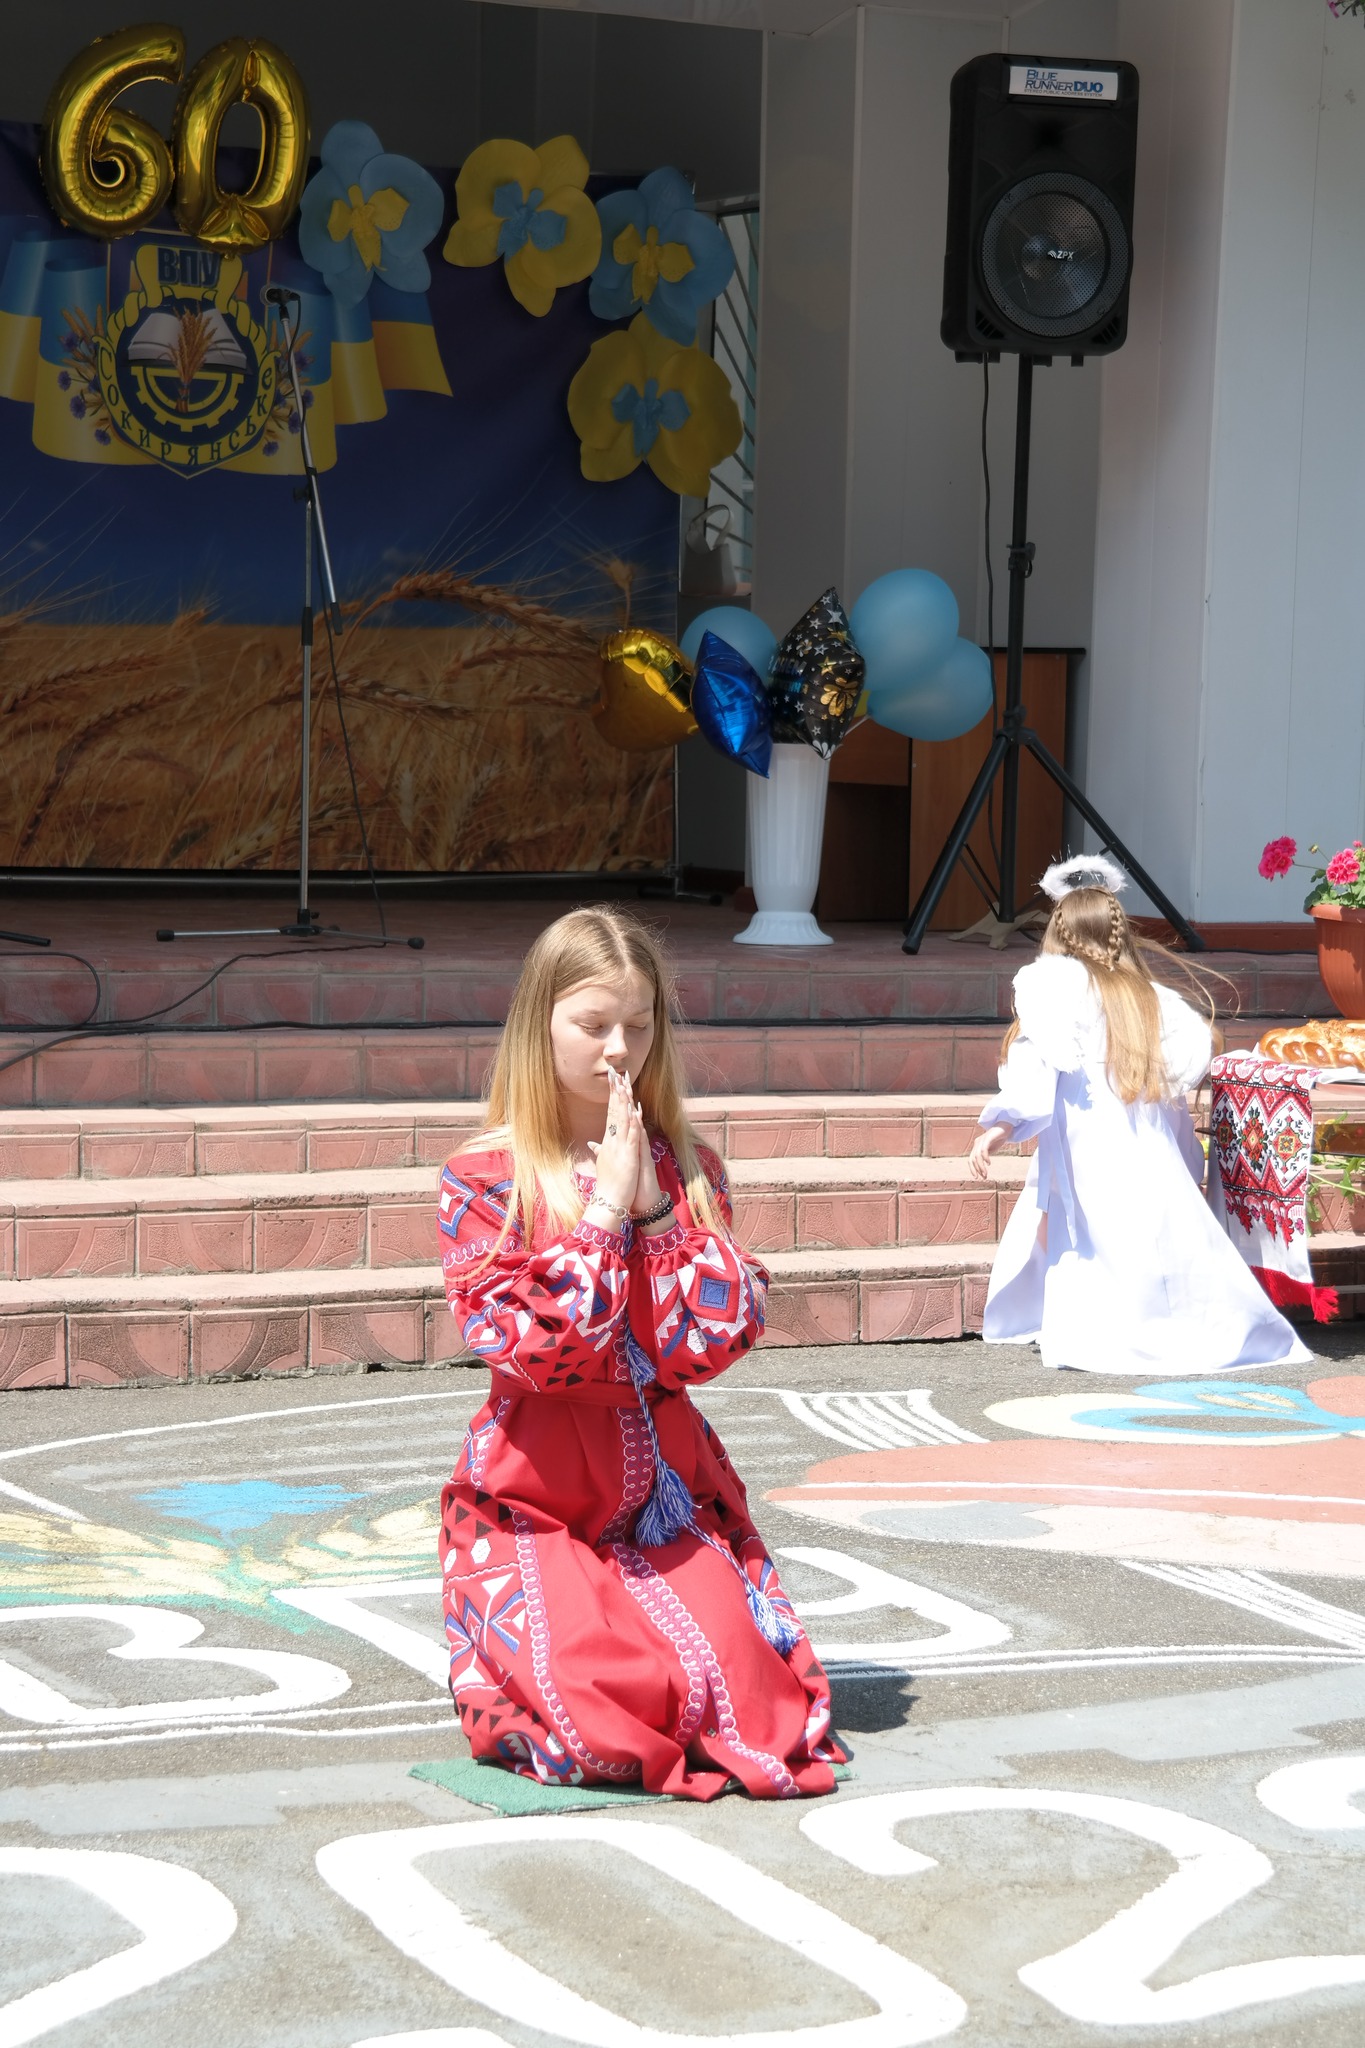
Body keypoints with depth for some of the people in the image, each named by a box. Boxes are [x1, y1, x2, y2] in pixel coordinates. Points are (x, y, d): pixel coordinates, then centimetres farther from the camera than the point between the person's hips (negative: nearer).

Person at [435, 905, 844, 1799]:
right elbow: (534, 1347, -18)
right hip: (538, 1503, -3)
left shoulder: (687, 1167, 5)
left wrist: (656, 1208, -14)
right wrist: (605, 1208, -19)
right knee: (596, 1722, -21)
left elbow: (712, 1341, -6)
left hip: (667, 1491, 3)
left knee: (740, 1686, -17)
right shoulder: (485, 1180, -6)